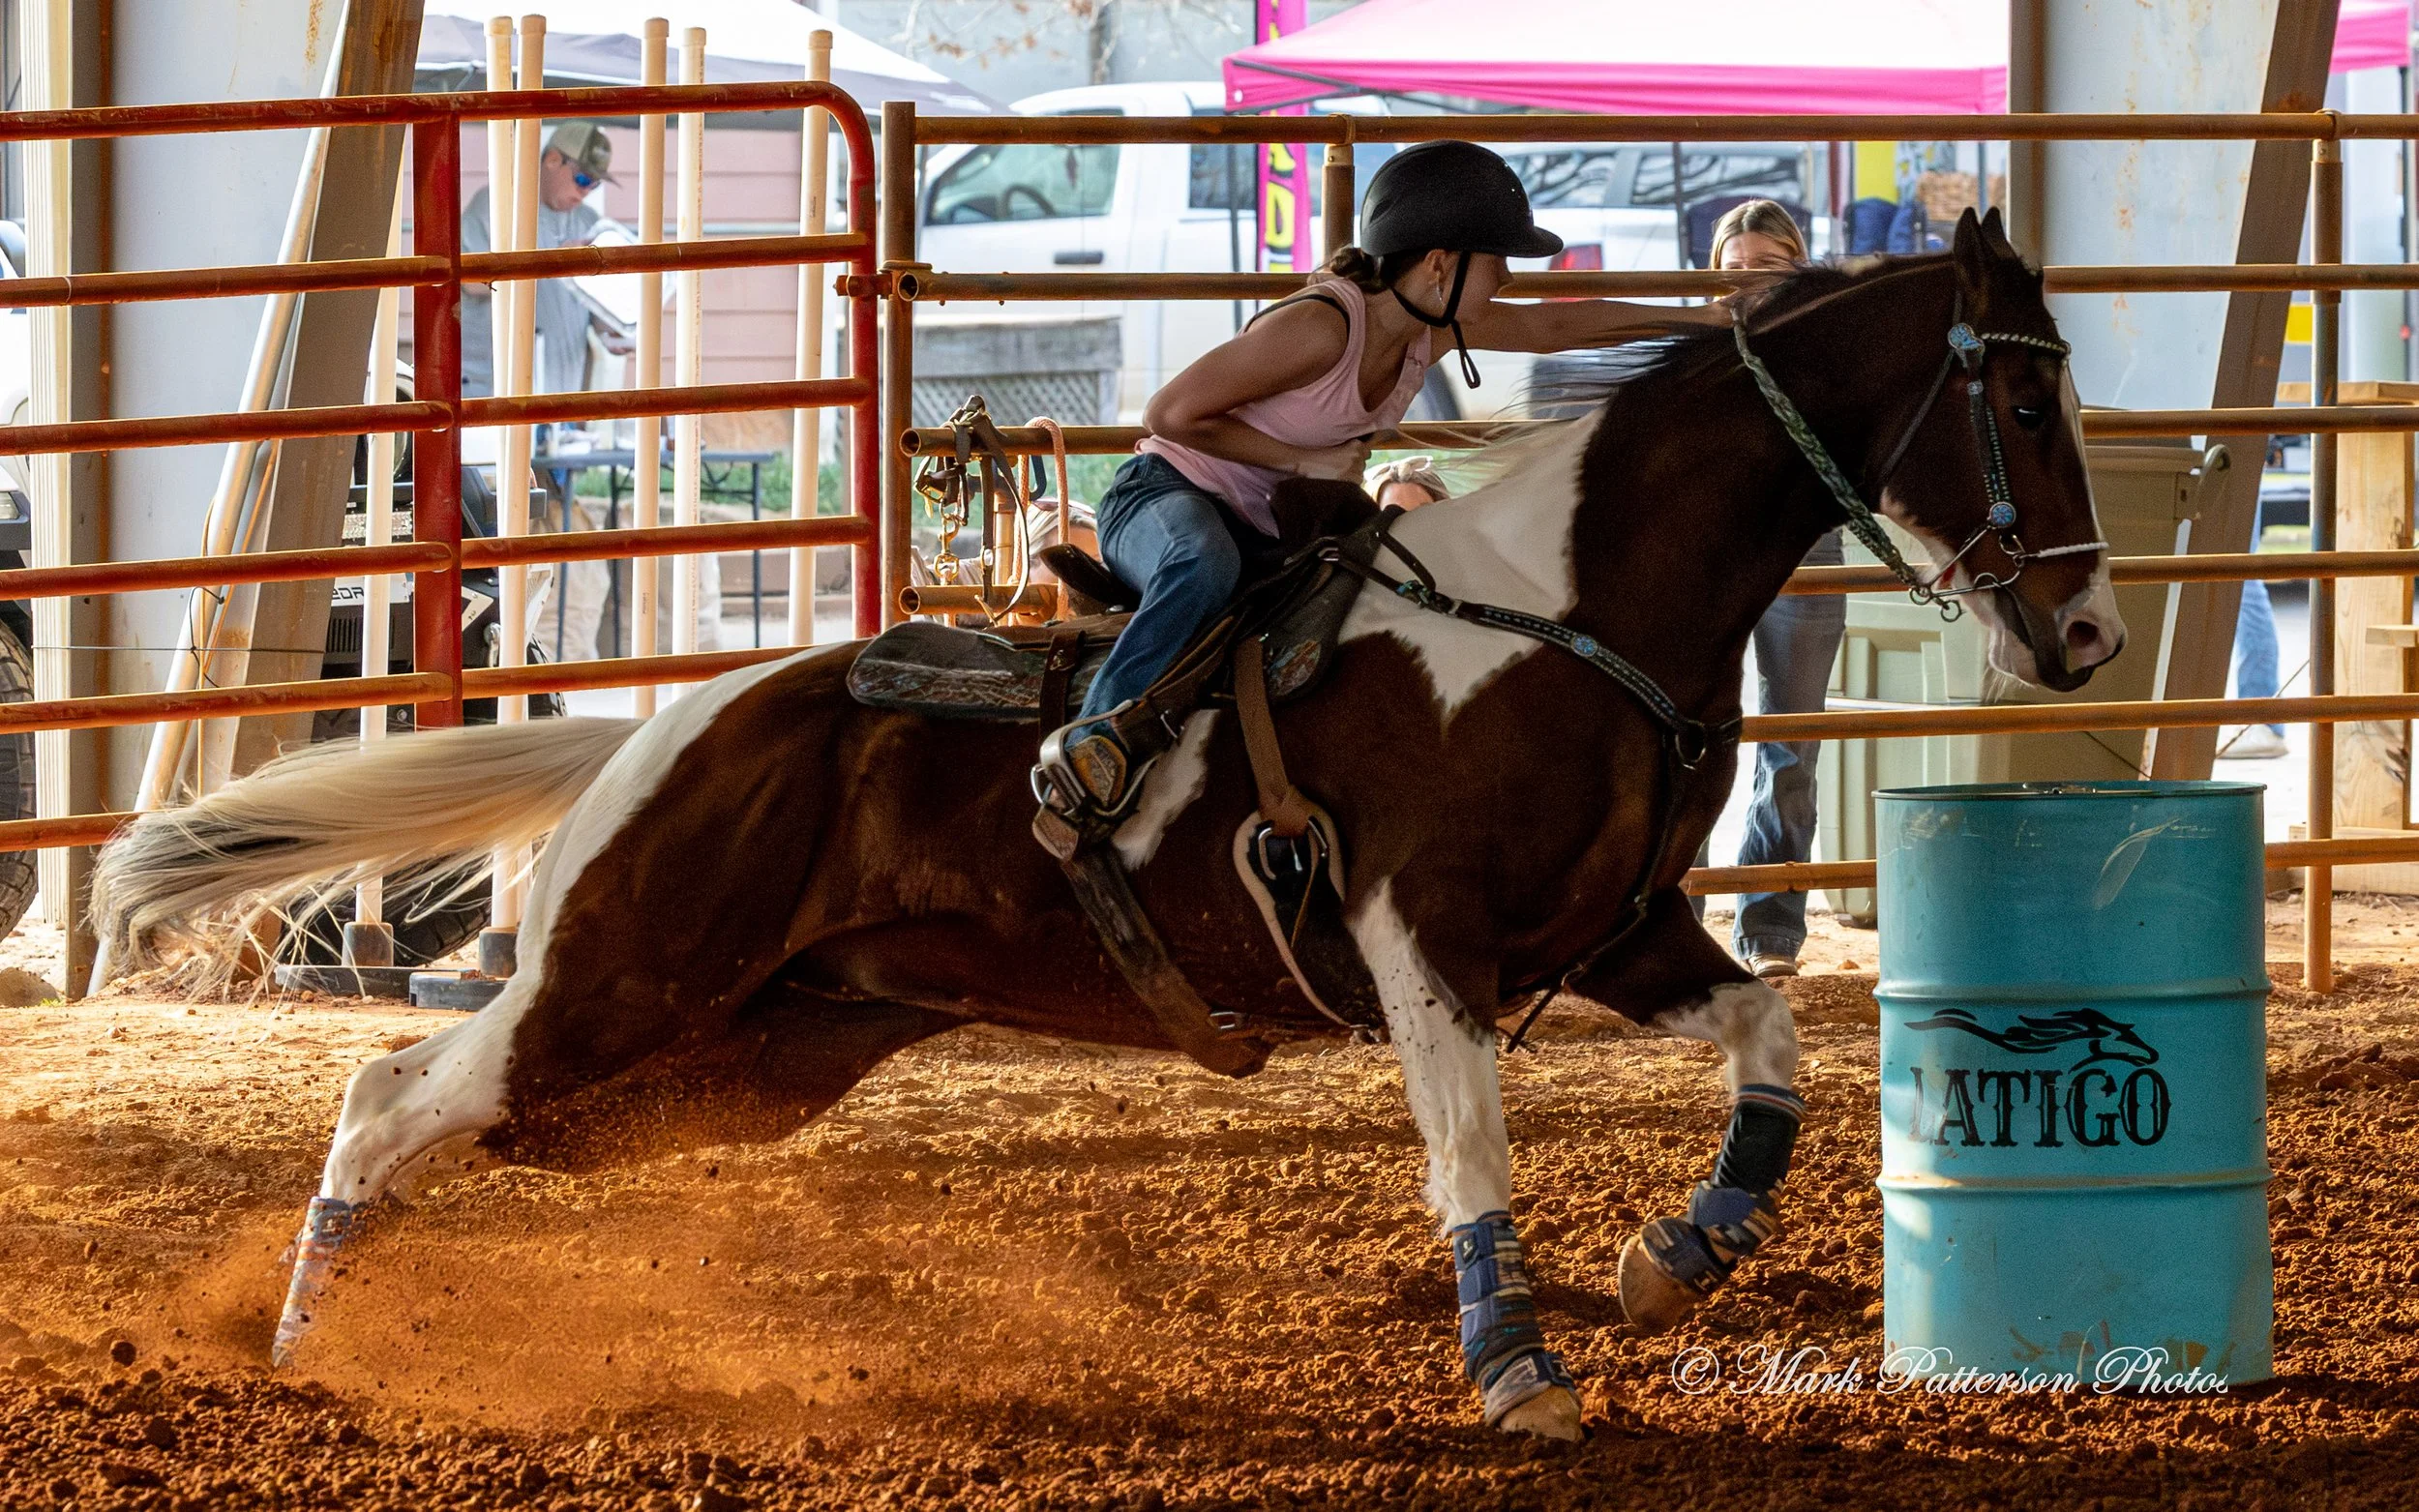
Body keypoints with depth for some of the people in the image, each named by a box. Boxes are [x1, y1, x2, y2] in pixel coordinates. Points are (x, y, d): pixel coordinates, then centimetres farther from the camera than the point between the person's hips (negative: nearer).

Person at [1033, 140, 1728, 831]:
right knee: (1203, 569, -43)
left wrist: (1701, 319, 5)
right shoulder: (1322, 325, -28)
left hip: (1269, 536, 9)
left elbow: (1555, 325, 8)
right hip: (1164, 492, -9)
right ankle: (1091, 738, -34)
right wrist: (1305, 460, -20)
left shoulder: (1433, 324, -3)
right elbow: (1170, 413, -24)